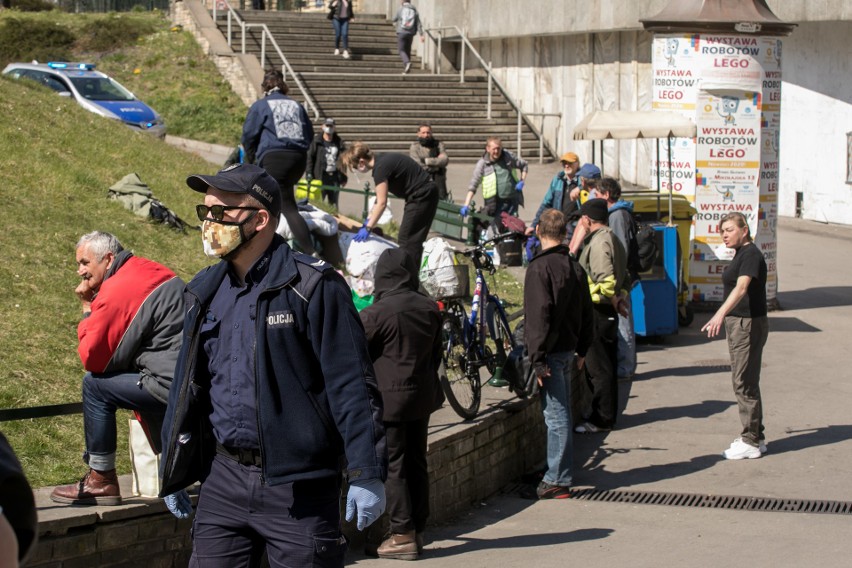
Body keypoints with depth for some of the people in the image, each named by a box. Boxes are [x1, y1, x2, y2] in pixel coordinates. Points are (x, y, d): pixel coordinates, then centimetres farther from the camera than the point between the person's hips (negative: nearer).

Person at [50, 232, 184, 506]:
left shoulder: (117, 291, -13)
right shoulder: (149, 270, 15)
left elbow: (91, 359, -7)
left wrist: (88, 309, 4)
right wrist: (95, 307, 13)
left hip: (176, 386, -10)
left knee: (95, 384, -3)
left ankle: (101, 481, 5)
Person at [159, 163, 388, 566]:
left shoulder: (312, 287, -10)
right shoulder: (205, 292, 11)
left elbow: (352, 385, -13)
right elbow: (187, 385, 19)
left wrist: (367, 473, -16)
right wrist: (173, 473, 20)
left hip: (298, 487, -6)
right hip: (223, 479, 6)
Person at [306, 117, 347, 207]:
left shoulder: (339, 143, 10)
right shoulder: (316, 142, 0)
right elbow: (309, 158, -3)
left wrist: (344, 178, 11)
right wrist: (309, 174, -10)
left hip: (335, 178, 4)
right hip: (320, 177, -4)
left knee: (334, 204, 10)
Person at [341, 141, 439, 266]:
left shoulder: (381, 168, -19)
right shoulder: (381, 161, 9)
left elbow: (382, 203, -19)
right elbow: (379, 199, 16)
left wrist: (367, 227, -14)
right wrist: (368, 220, 17)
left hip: (421, 197, -10)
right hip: (426, 195, 10)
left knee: (407, 240, -7)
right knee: (414, 240, 12)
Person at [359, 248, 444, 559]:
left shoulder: (375, 313, -15)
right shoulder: (430, 309, 4)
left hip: (388, 397, -6)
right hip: (422, 395, 6)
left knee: (393, 467, 0)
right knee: (417, 463, 13)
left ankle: (403, 535, 0)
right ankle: (418, 530, 19)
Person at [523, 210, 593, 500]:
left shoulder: (540, 267, -15)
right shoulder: (574, 266, 10)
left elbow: (539, 315, -20)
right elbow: (586, 310, 15)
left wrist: (538, 359, -18)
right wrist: (582, 349, 23)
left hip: (551, 351, -8)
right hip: (569, 349, 8)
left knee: (555, 414, -6)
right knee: (561, 413, 16)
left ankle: (557, 481, -4)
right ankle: (559, 473, 26)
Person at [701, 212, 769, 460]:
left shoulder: (751, 255, -17)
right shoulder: (741, 254, 14)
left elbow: (741, 288, -31)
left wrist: (720, 314, -43)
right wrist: (725, 317, 28)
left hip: (749, 324, -10)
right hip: (738, 323, 10)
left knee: (745, 383, -6)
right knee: (743, 382, 13)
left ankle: (751, 442, 0)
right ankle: (755, 437, 20)